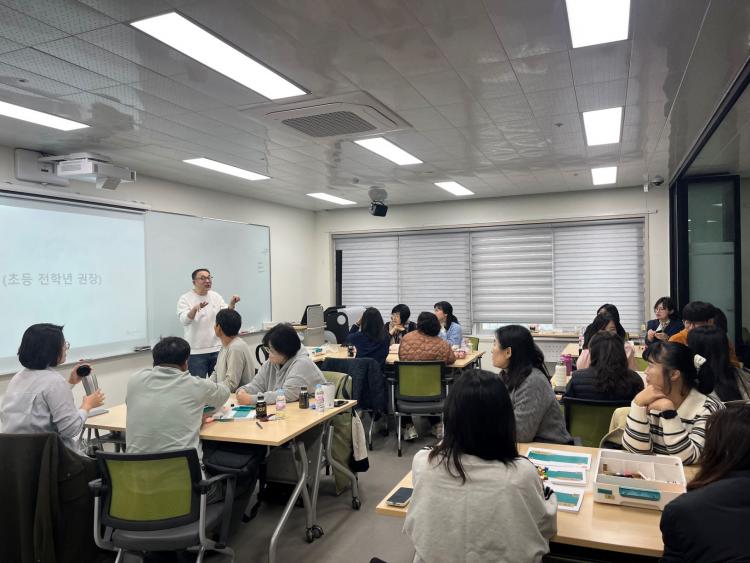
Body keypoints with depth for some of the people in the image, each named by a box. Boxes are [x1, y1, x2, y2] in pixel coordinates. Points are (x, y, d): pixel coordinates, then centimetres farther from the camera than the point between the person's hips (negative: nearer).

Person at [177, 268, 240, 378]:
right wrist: (195, 309, -39)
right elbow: (184, 321, -19)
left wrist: (232, 304, -23)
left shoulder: (216, 296, 7)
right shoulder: (185, 298, -4)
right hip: (196, 352, -4)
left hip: (217, 349, 4)